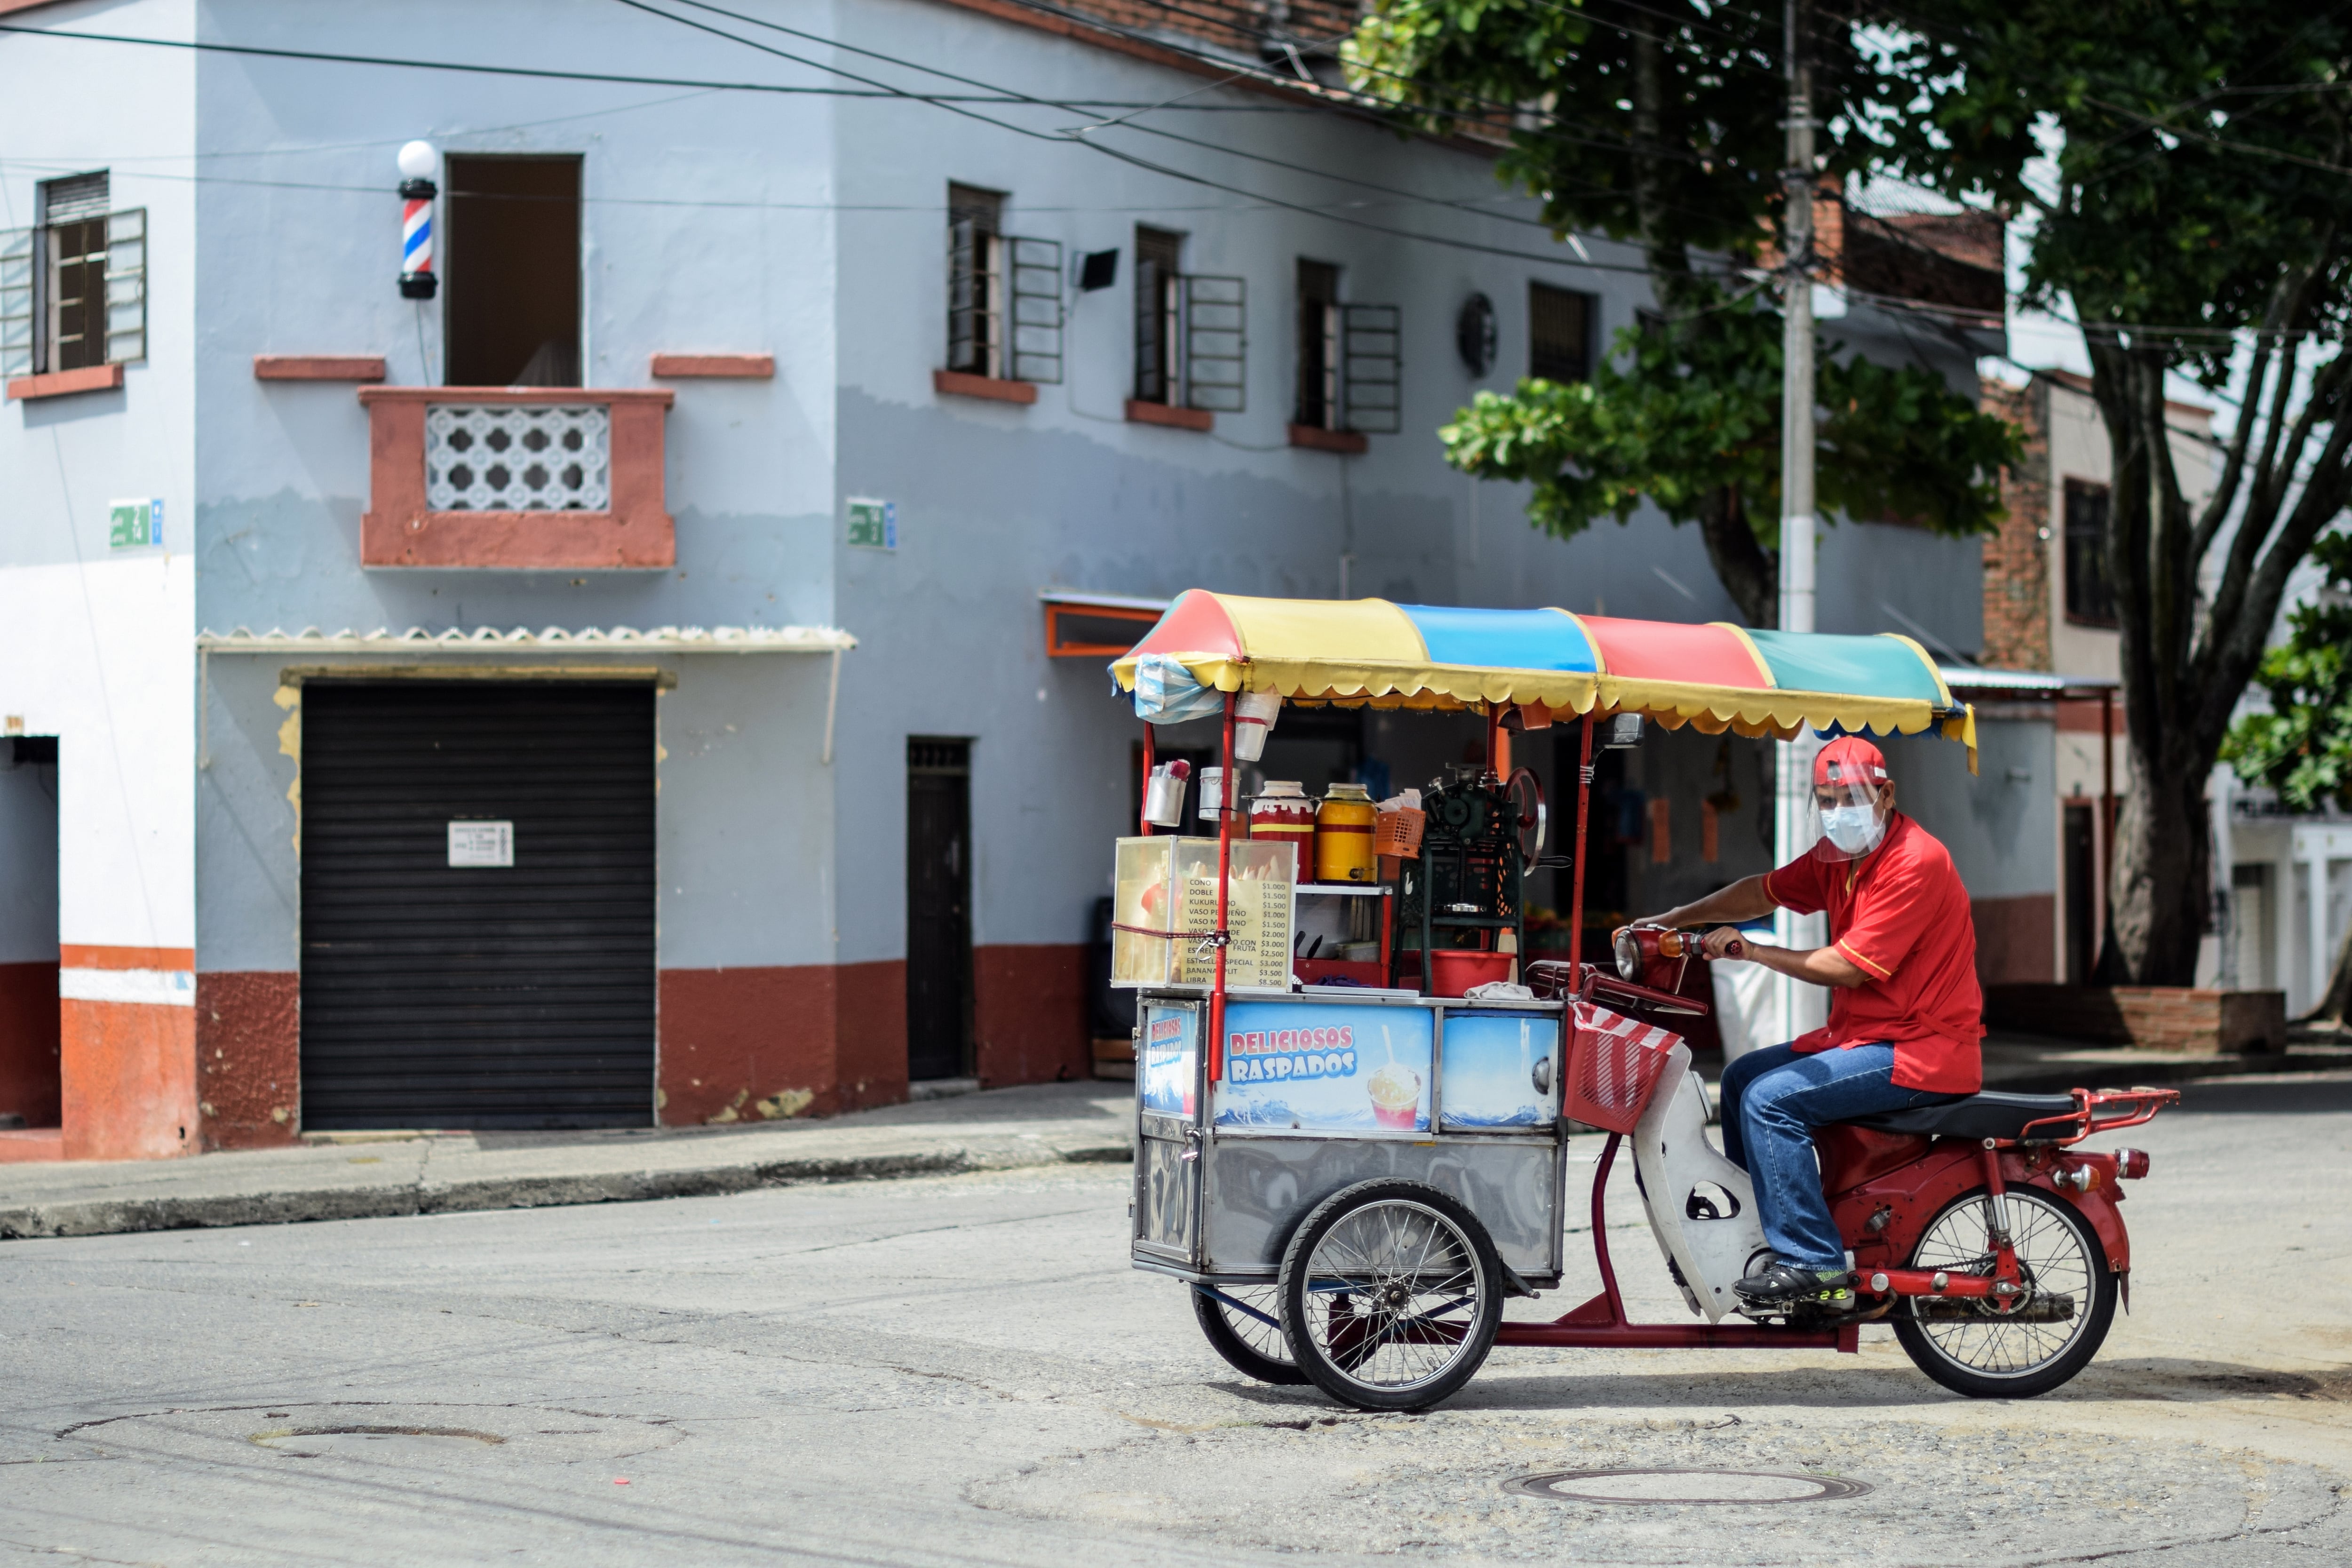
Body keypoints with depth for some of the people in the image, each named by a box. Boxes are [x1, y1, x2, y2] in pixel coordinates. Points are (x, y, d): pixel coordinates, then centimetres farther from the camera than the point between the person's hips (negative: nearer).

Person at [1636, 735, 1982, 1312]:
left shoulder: (1915, 863, -20)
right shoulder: (1838, 855, 10)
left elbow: (1848, 967, -23)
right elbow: (1767, 892, 22)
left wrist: (1749, 951, -14)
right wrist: (1674, 919, 14)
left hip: (1920, 1049, -10)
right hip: (1863, 1035, 10)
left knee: (1771, 1099, -21)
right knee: (1742, 1078, 17)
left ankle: (1815, 1267, -21)